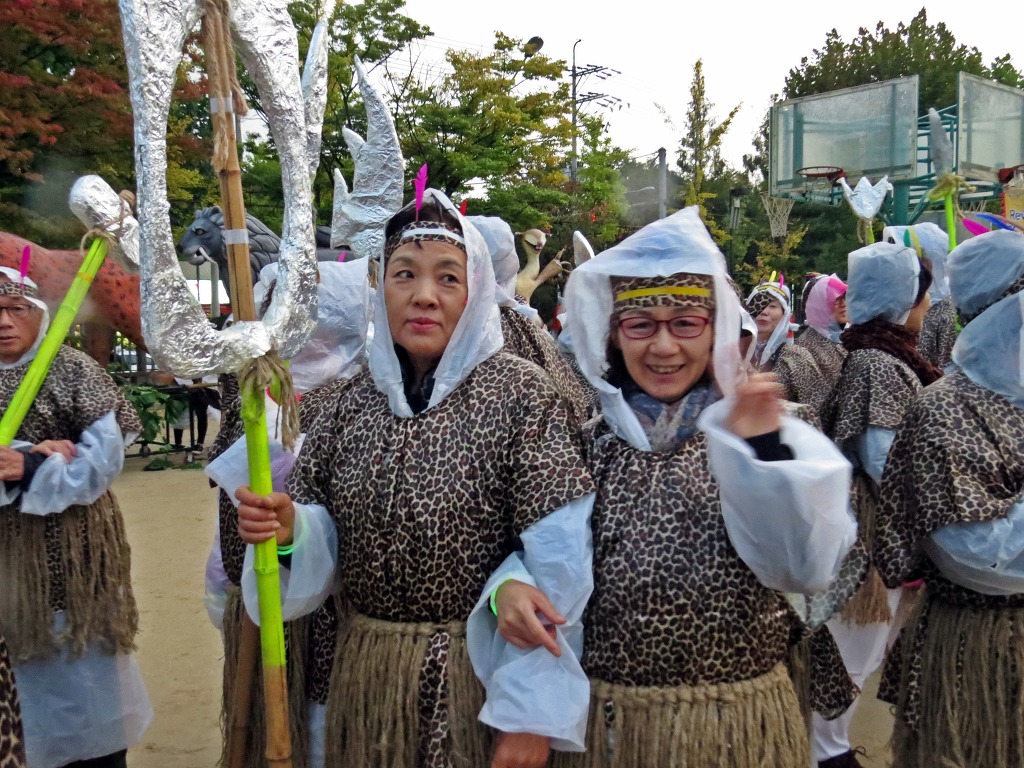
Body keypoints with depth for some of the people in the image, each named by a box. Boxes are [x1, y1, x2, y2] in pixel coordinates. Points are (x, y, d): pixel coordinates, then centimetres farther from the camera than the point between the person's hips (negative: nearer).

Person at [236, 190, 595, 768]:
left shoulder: (521, 394, -13)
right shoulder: (342, 404, 0)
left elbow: (556, 562, -16)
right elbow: (322, 537, 7)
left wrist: (532, 717, -17)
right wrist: (287, 529, -17)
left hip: (479, 673, -4)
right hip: (366, 676, 4)